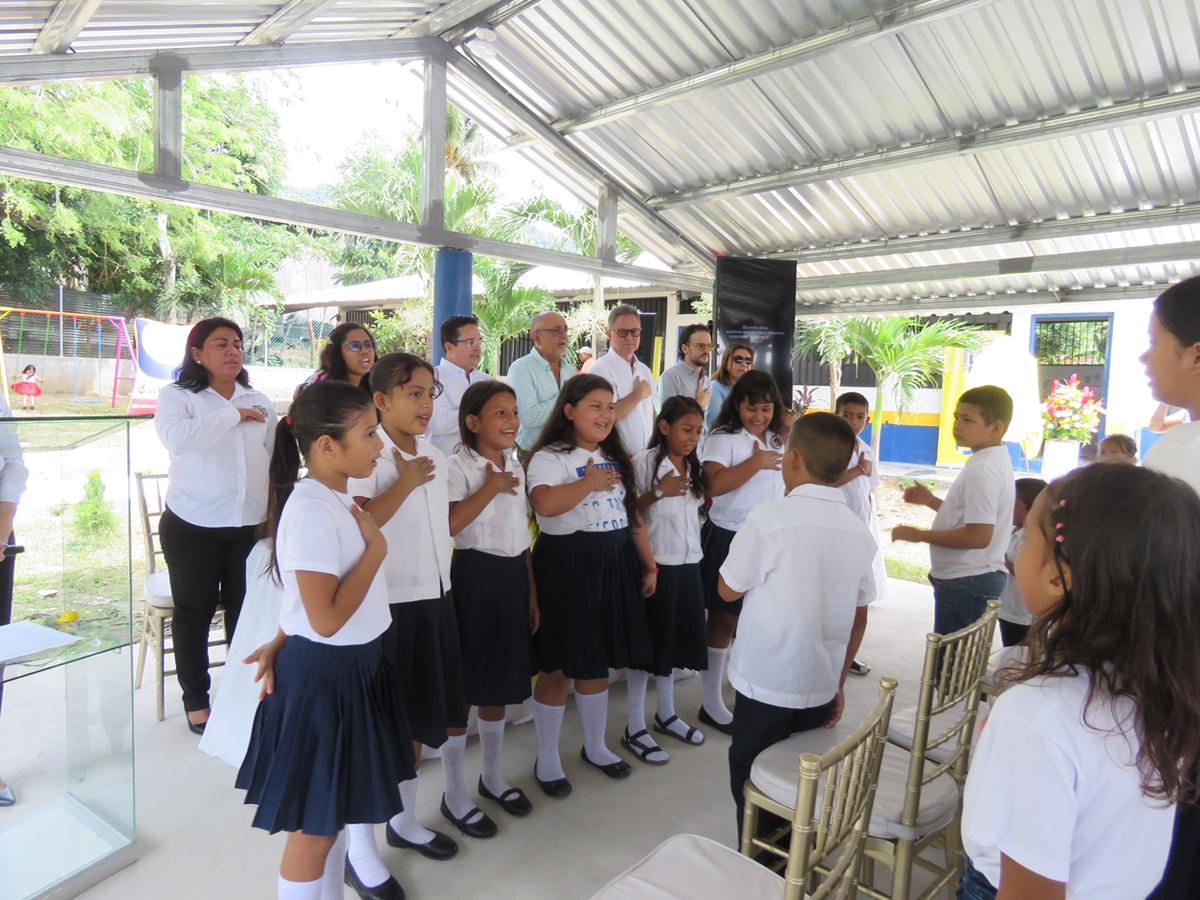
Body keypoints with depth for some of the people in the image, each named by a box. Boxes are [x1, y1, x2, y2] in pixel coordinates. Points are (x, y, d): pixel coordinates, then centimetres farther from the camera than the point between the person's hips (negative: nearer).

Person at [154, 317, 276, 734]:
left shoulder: (259, 401, 9)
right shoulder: (177, 396, -3)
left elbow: (277, 456, 11)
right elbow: (176, 437, -25)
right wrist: (232, 414, -19)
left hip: (250, 523, 3)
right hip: (193, 525, -3)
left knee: (246, 608, 11)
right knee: (194, 611, 10)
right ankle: (195, 699, 25)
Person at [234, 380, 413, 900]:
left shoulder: (337, 499, 6)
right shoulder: (311, 509, -23)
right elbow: (326, 618, -27)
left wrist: (279, 645, 4)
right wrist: (376, 547, -19)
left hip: (355, 667, 9)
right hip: (323, 674, -9)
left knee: (337, 810, 23)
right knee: (313, 823, 9)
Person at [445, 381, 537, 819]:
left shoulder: (515, 466, 11)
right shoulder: (459, 466, -10)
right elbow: (447, 525, -26)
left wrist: (531, 591, 13)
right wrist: (491, 487, -19)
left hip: (512, 576, 7)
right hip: (475, 576, -6)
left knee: (500, 680, 16)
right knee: (461, 684, 3)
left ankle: (492, 777, 33)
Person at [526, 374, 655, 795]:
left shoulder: (615, 459, 14)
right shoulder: (550, 458, -10)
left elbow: (632, 516, 17)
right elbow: (544, 503, -31)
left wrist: (649, 565, 13)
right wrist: (590, 481, -18)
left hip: (615, 564, 7)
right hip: (567, 564, -6)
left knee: (597, 662, 17)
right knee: (558, 666, 4)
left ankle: (595, 746, 35)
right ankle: (547, 758, 22)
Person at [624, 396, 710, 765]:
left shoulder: (693, 467, 9)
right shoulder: (645, 462, -12)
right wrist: (659, 492, -25)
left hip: (688, 564, 7)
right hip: (656, 565, -6)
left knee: (674, 639, 16)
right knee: (647, 644, 2)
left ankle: (666, 714, 33)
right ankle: (635, 729, 14)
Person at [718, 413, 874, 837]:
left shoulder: (771, 518, -18)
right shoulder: (859, 531, -1)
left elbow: (729, 589, -9)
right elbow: (859, 617, 6)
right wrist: (839, 681, 16)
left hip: (765, 683, -5)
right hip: (821, 687, 5)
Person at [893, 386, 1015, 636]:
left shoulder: (983, 469, -21)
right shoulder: (991, 462, 11)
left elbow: (979, 536, -27)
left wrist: (920, 535, -19)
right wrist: (931, 501, 14)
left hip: (967, 581, -10)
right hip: (971, 578, 10)